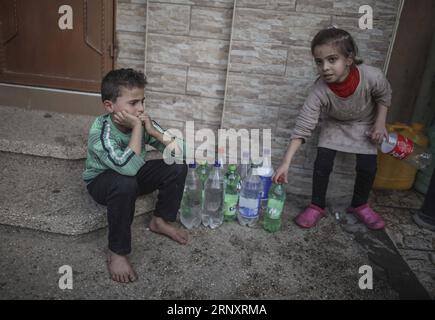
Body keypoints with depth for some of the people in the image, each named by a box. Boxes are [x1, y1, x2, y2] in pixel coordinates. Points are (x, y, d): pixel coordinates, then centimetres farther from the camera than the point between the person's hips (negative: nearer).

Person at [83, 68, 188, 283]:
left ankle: (160, 221, 7)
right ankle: (117, 253, -20)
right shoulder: (101, 132, -31)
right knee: (125, 185, -40)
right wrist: (137, 128, -40)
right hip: (102, 182, -5)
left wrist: (152, 131, -28)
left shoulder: (140, 121, -16)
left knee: (178, 167, -13)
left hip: (131, 175, 6)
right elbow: (128, 167, -47)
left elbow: (176, 150, -14)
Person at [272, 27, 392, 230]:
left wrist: (380, 124, -15)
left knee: (367, 167, -1)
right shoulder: (320, 90, -37)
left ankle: (360, 205, 26)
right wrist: (286, 162, -44)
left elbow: (384, 95, -10)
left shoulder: (371, 76, -34)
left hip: (364, 124, 1)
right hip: (334, 124, -1)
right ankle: (317, 206, 10)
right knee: (322, 164, -11)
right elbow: (303, 127, -38)